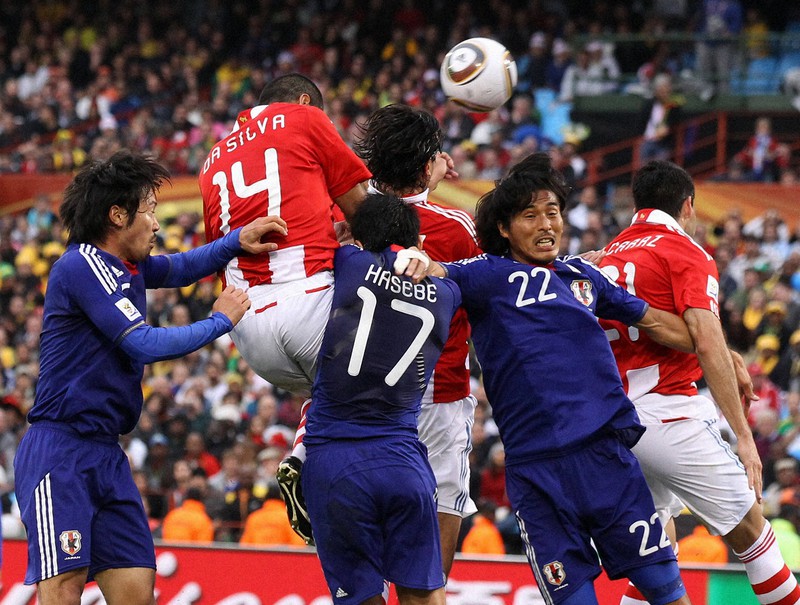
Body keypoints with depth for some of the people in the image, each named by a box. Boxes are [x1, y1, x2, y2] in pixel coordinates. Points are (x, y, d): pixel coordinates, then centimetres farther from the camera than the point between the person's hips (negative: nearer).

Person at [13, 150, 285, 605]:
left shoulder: (129, 267, 14)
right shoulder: (82, 266, -13)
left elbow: (181, 268, 34)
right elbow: (145, 345, -17)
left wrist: (237, 241, 15)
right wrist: (221, 321, -4)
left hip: (107, 456, 9)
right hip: (60, 452, -9)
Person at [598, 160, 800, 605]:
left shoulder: (609, 256, 17)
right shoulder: (686, 252, -4)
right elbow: (708, 345, -15)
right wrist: (745, 436, -16)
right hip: (670, 414, -7)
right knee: (749, 528, 2)